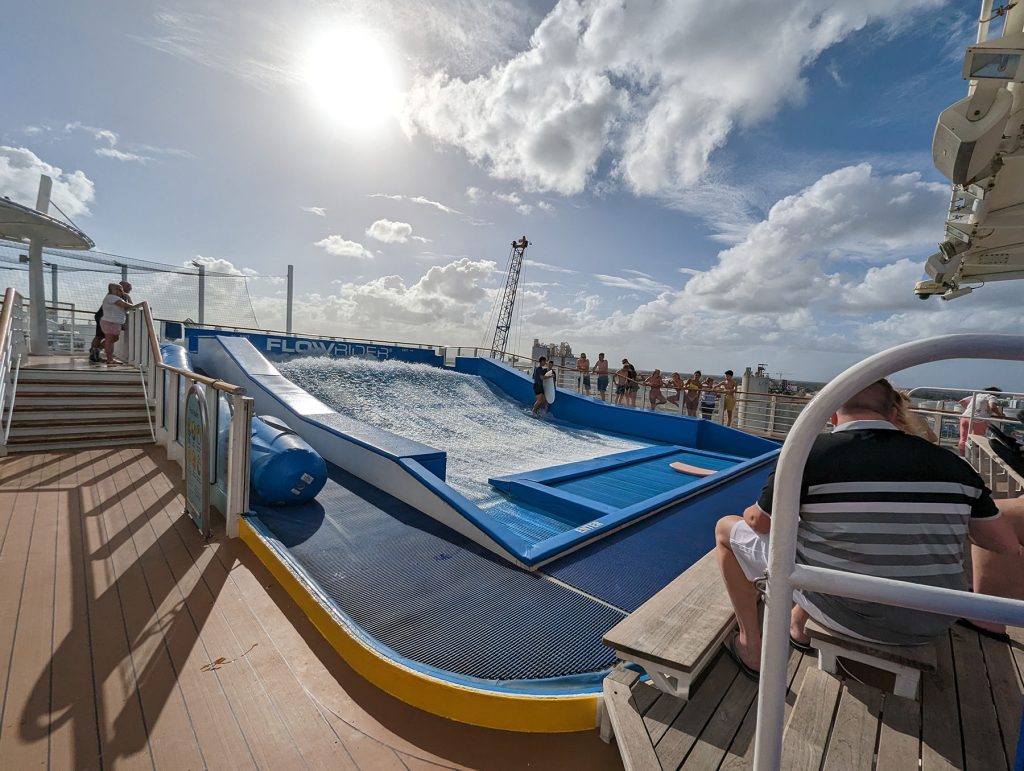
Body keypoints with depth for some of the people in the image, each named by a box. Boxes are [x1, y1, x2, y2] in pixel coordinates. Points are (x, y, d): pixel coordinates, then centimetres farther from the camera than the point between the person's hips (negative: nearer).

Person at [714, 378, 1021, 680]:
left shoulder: (810, 453, -16)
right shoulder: (949, 463, -3)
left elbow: (758, 522, -5)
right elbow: (1010, 552, 6)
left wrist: (752, 513, 18)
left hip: (845, 615, -5)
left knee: (727, 527, 10)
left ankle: (751, 648, 19)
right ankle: (797, 623, 41)